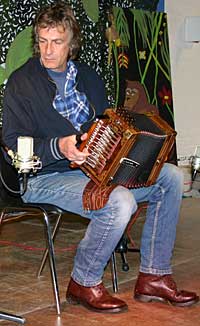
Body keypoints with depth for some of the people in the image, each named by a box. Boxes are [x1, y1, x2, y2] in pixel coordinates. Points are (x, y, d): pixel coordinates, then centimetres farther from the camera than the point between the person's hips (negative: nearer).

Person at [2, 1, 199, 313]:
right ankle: (84, 283, -9)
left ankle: (154, 276, -2)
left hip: (95, 168, 7)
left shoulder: (88, 77, 17)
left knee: (170, 176, -6)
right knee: (119, 202, -33)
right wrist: (58, 147, -27)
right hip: (46, 177, -7)